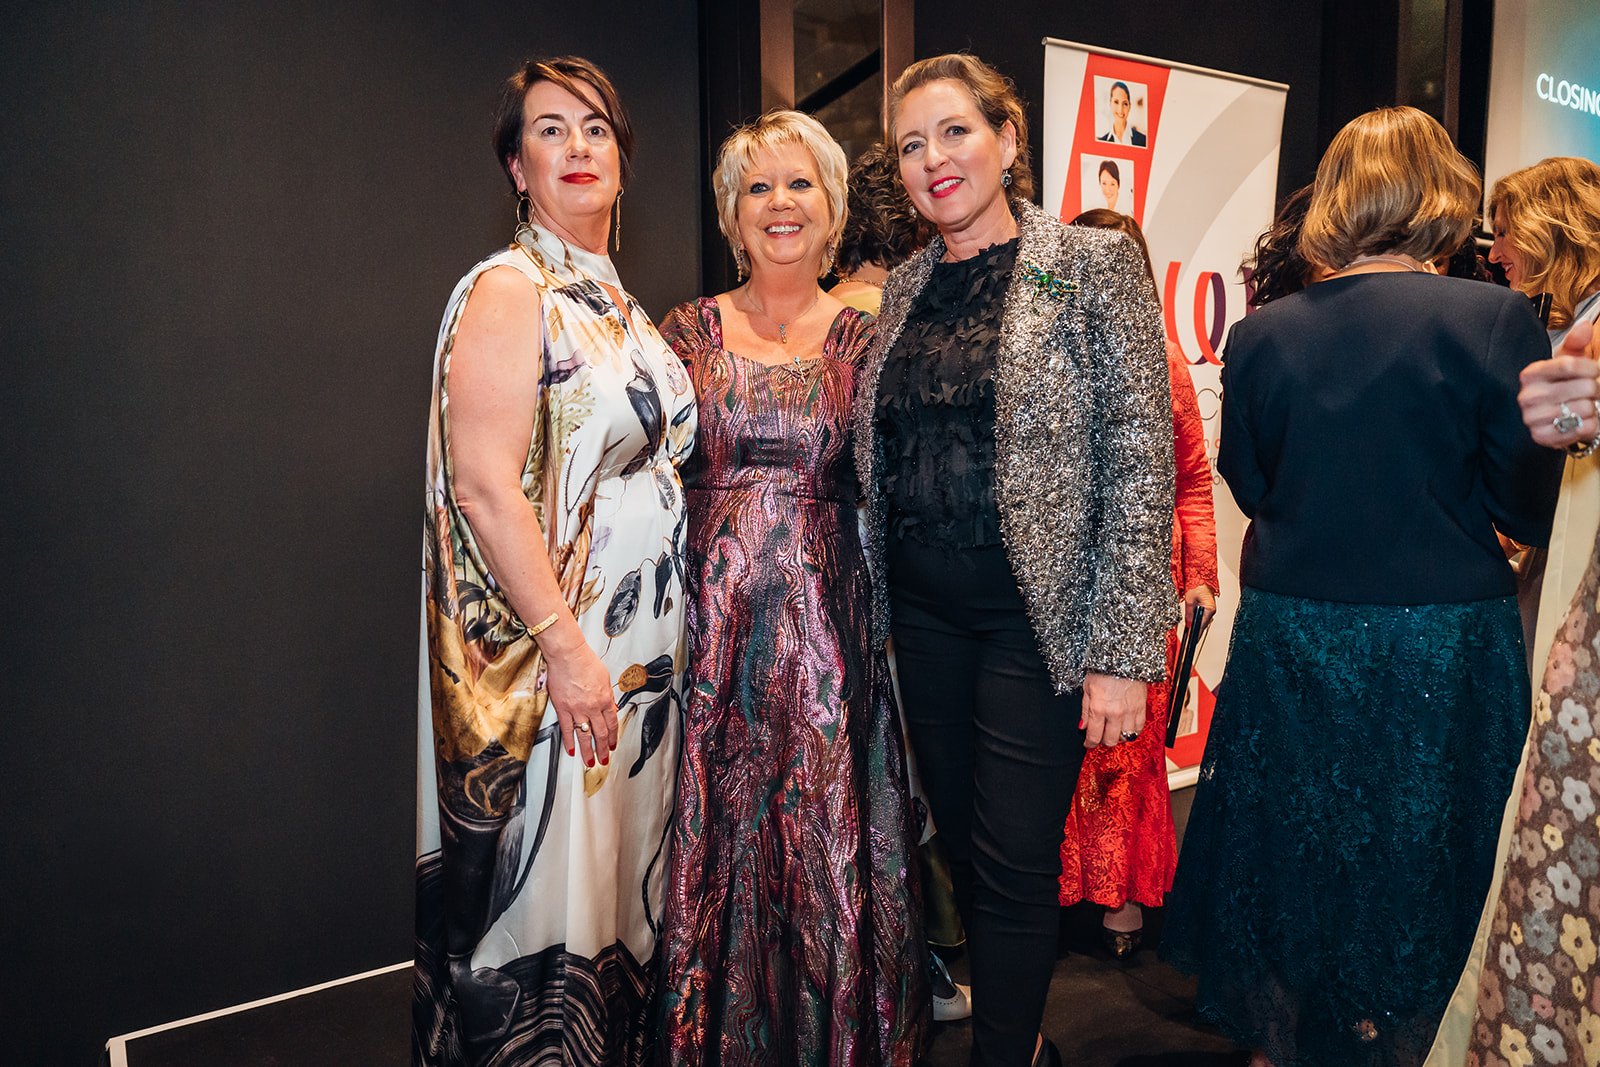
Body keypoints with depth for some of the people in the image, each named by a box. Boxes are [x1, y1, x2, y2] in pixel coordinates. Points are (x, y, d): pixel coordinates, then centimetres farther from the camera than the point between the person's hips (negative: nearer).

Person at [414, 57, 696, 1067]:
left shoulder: (618, 302, 14)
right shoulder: (508, 290, -11)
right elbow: (483, 485, -19)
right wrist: (563, 646, -22)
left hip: (643, 639, 8)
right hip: (552, 646, -8)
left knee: (622, 865, 19)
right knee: (552, 881, 4)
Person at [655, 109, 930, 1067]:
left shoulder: (862, 339, 5)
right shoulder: (691, 330, 5)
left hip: (828, 619, 0)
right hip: (713, 616, 0)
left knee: (828, 837, 6)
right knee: (716, 832, 8)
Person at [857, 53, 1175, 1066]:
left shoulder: (1094, 264, -6)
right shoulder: (906, 287, 10)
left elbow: (1142, 464, -10)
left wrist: (1122, 649, -15)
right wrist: (875, 610, 11)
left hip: (1035, 615, -5)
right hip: (923, 611, 6)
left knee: (1016, 862, 2)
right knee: (962, 843, 15)